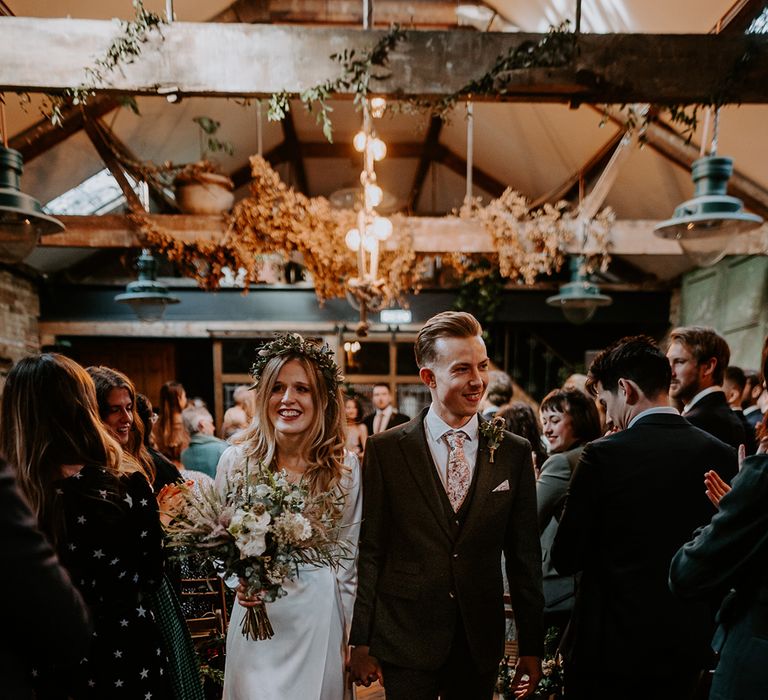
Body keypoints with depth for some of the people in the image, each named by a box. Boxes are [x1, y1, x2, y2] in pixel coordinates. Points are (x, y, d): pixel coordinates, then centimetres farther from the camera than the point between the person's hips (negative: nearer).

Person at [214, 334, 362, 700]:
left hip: (320, 618, 0)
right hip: (255, 615, 1)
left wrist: (352, 636, 4)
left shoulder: (345, 466, -8)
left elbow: (349, 558, 1)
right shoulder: (236, 460, -7)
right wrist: (239, 580, -14)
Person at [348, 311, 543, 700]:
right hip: (405, 642, -2)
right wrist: (361, 642, -3)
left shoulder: (514, 452, -2)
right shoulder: (385, 450, -8)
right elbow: (368, 550, -5)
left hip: (480, 643, 2)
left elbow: (524, 555, 2)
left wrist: (531, 647, 5)